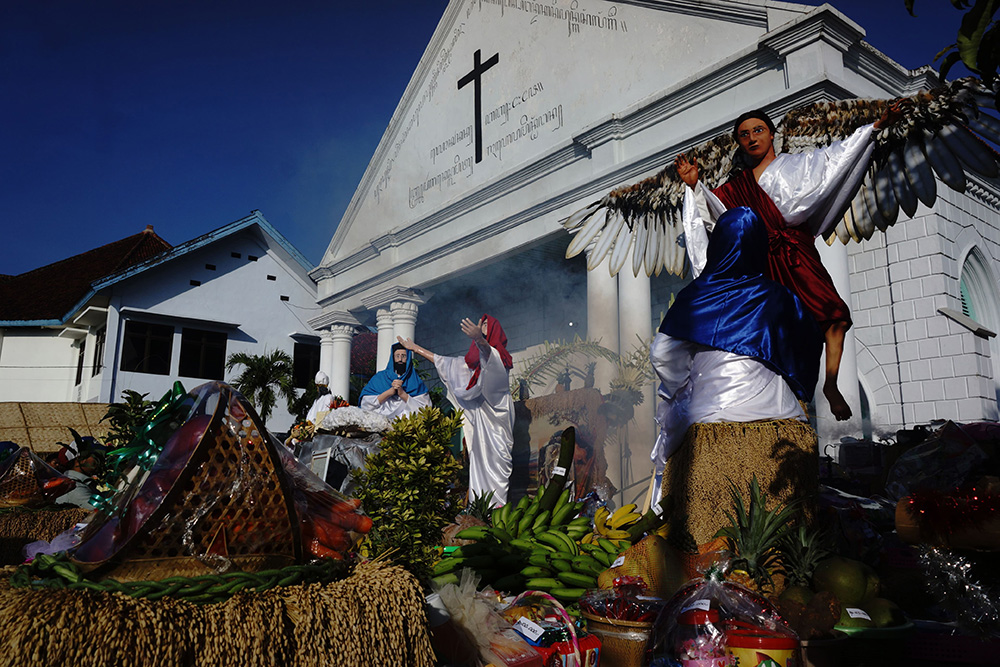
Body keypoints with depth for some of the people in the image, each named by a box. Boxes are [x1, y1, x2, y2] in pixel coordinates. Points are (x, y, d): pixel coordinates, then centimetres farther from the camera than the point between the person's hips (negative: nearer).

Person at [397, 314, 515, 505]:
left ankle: (497, 507, -12)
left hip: (495, 416, -6)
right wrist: (415, 348, 31)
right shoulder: (471, 361, 21)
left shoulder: (498, 355, -1)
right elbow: (442, 361, 28)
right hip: (478, 416, 6)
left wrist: (479, 339, -49)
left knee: (495, 457, -11)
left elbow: (487, 352, -27)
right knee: (477, 459, 1)